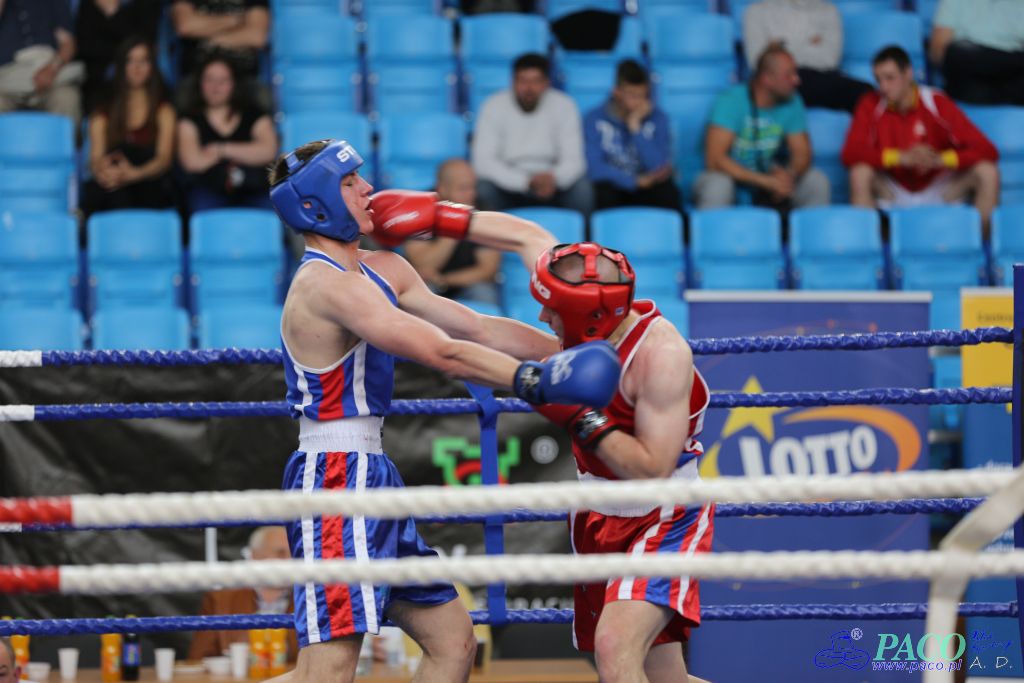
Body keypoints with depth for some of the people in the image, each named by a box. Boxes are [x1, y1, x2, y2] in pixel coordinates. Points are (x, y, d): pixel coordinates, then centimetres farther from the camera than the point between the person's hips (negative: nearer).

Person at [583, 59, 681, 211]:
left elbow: (660, 169, -11)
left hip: (645, 191, 1)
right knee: (602, 192, -34)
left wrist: (636, 129, -17)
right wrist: (634, 181, -24)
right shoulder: (596, 119, -3)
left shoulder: (657, 118, 1)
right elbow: (594, 168, -13)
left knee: (667, 191, -30)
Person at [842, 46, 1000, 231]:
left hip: (938, 193, 0)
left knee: (987, 172, -22)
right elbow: (850, 153, -22)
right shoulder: (871, 105, -9)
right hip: (894, 193, 0)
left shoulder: (936, 103, -12)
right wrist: (902, 157, -33)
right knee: (861, 172, -28)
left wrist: (941, 159, -34)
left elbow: (986, 151, -16)